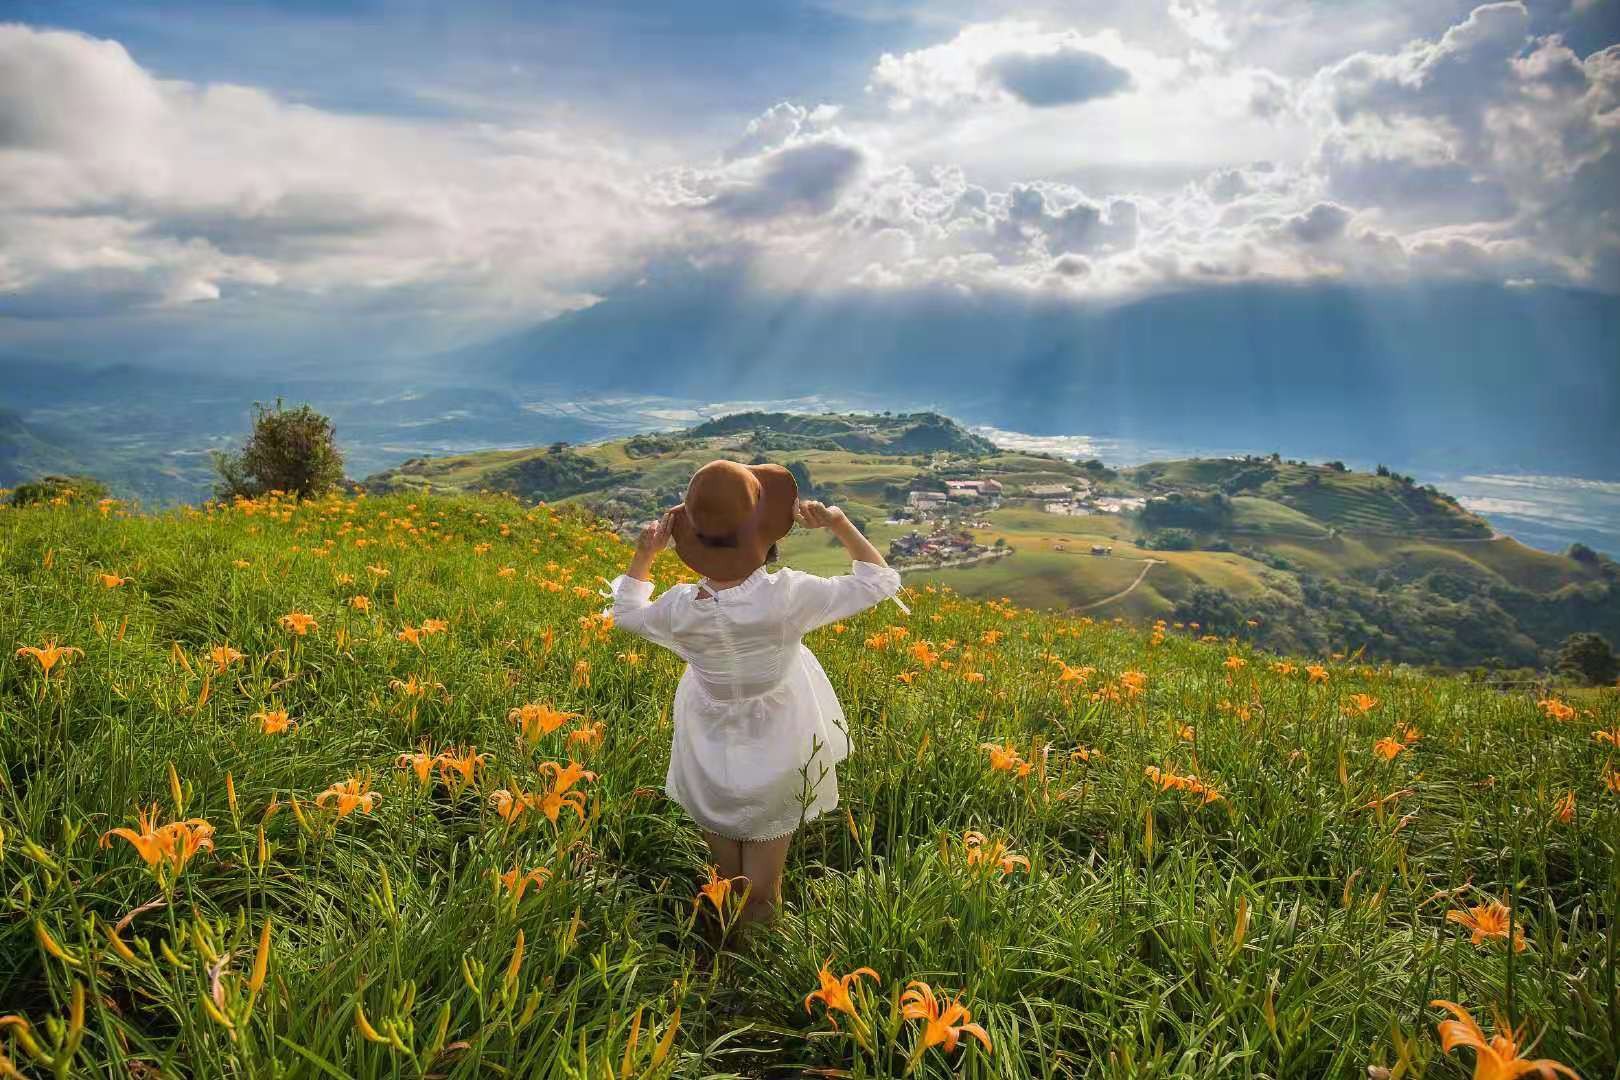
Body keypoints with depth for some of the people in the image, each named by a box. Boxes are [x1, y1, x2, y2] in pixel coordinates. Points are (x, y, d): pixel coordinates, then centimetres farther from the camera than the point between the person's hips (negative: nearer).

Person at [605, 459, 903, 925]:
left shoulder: (681, 610, -27)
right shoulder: (789, 596, -33)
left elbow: (627, 613, 0)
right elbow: (881, 580, -17)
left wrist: (643, 554, -7)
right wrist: (839, 523, -18)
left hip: (713, 758, 2)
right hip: (778, 756, -1)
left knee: (725, 857, 30)